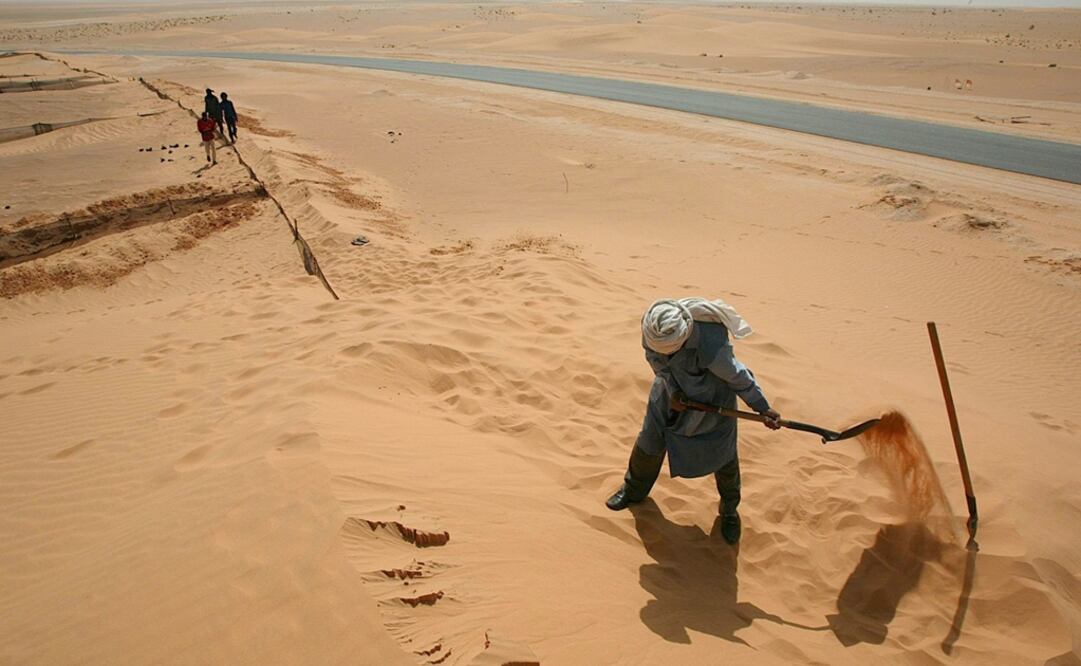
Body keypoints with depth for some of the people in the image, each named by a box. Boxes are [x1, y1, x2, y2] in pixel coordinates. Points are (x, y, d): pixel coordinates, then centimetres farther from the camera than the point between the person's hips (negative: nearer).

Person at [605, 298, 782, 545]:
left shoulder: (710, 348, -44)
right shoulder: (652, 325, -29)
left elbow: (737, 376, -24)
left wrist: (763, 408, -11)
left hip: (710, 401, -4)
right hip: (671, 392, 4)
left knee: (723, 458, 16)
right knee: (649, 445, 19)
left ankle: (729, 510, 45)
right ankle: (634, 490, 49)